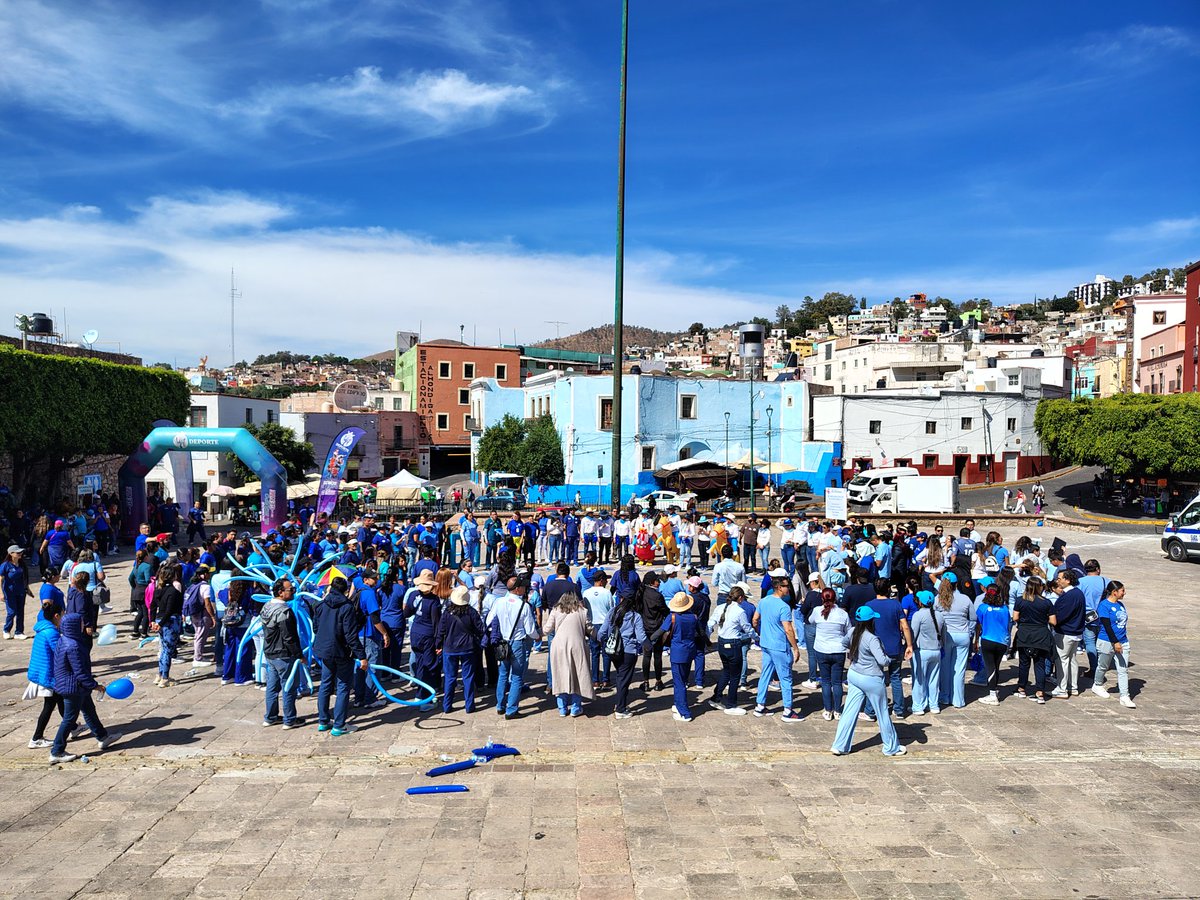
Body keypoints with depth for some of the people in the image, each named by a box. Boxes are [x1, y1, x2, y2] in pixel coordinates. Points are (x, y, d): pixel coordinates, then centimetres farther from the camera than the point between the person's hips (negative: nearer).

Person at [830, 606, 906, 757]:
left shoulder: (853, 633, 1)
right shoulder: (871, 639, -23)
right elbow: (882, 660, -26)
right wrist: (890, 658, -5)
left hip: (854, 675, 7)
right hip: (871, 680, -7)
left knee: (850, 711, 9)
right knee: (882, 714, 11)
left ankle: (839, 746, 10)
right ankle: (892, 747, 27)